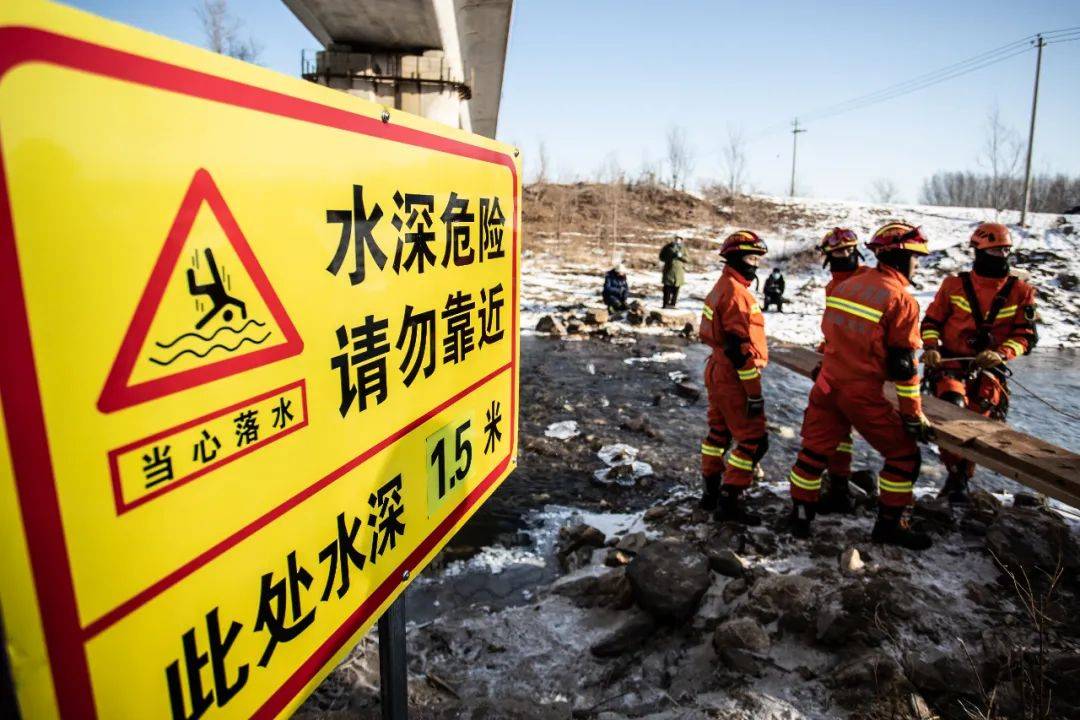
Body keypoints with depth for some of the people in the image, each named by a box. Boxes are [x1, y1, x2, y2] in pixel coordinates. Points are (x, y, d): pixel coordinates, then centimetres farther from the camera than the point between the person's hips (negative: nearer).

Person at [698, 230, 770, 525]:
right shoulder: (736, 293, -20)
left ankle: (711, 492, 29)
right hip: (734, 378, -10)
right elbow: (741, 348, -24)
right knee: (753, 441, -3)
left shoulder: (722, 287, 12)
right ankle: (728, 502, 2)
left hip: (718, 371, 10)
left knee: (719, 432, 18)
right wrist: (754, 392, -20)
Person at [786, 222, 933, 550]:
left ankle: (801, 515, 23)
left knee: (815, 449, 15)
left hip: (828, 383, 6)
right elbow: (903, 364, -12)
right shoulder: (901, 300, -11)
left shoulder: (847, 284, 7)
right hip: (863, 393, -6)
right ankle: (890, 525, 21)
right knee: (904, 454, 13)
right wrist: (913, 413, -5)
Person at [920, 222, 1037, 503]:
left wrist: (1001, 354, -16)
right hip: (950, 363, -2)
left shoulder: (1020, 292, 5)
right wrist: (931, 347, -10)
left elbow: (1027, 335, 3)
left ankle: (958, 479, 23)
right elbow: (931, 321, 9)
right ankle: (957, 473, -11)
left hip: (988, 370, 2)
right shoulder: (954, 285, 1)